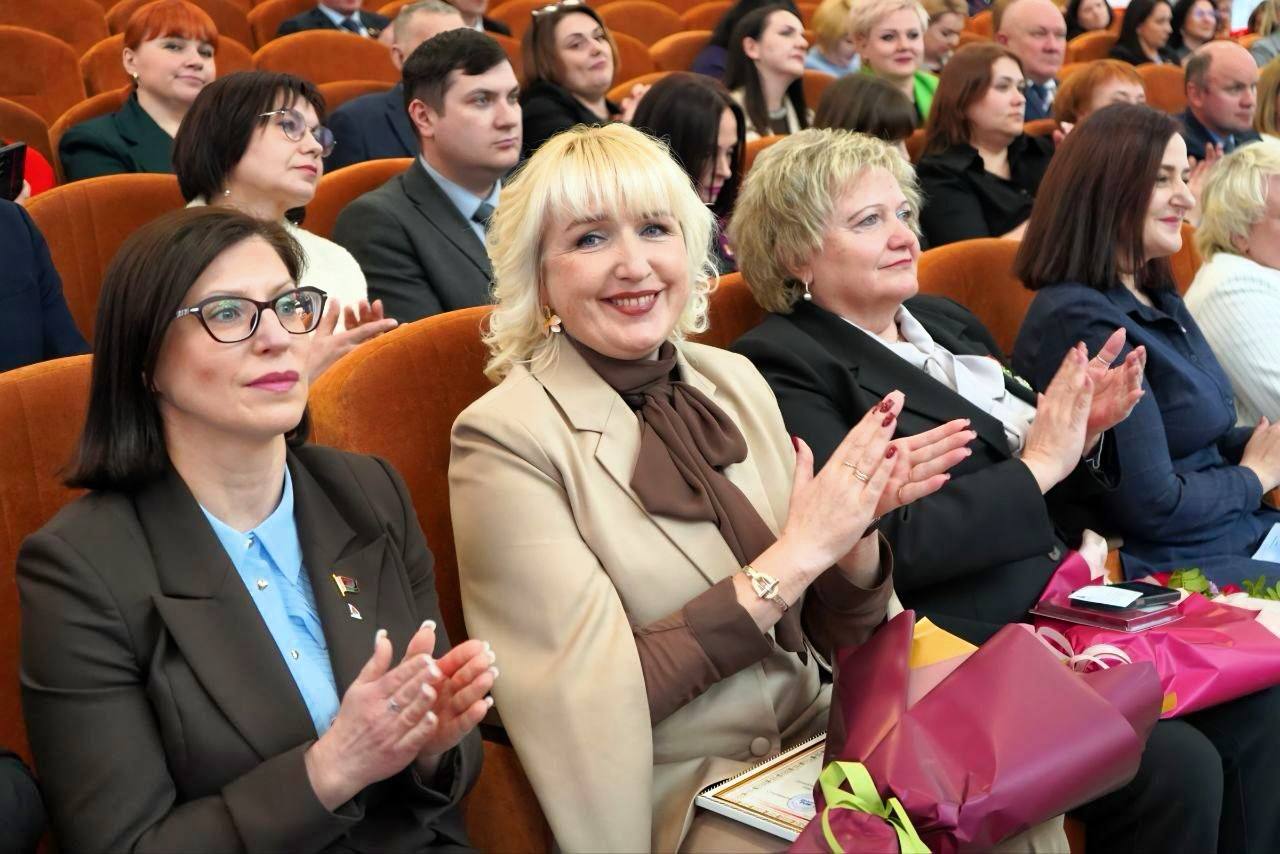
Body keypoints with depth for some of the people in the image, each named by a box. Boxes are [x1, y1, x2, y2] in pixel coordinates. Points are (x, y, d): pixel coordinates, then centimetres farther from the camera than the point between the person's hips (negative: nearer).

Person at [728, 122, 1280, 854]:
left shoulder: (947, 322, 15)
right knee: (1177, 766, -20)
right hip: (964, 649, -8)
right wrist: (1037, 465, -15)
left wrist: (1081, 432, -2)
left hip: (1065, 605, 8)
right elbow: (880, 545, -19)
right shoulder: (785, 364, -9)